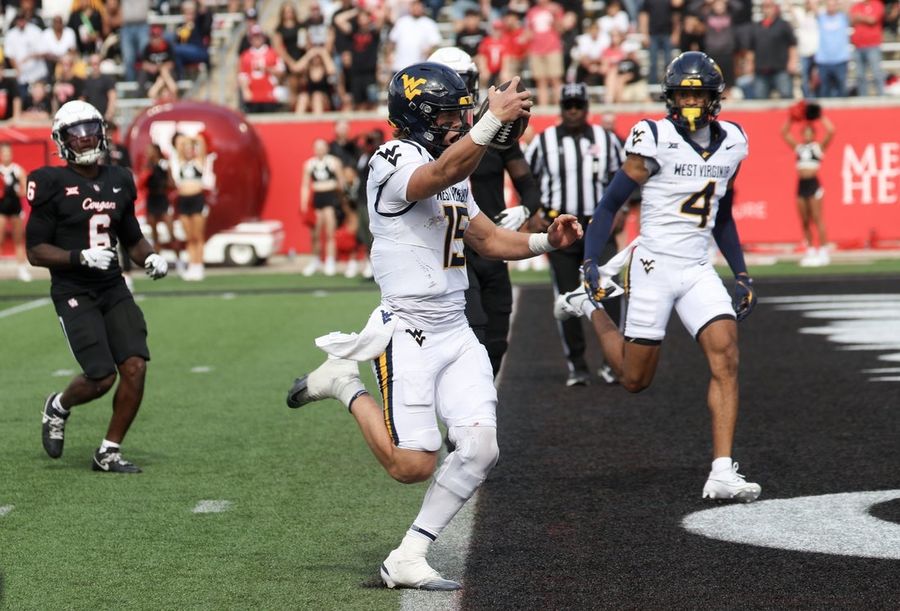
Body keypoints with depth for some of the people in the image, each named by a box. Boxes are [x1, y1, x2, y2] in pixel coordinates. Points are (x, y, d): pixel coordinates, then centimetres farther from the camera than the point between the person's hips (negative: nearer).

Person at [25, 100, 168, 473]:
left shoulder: (118, 181, 10)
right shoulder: (53, 185, -7)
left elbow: (132, 237, 22)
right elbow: (35, 251, -8)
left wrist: (150, 258, 1)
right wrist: (81, 257, -21)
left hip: (113, 289, 5)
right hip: (74, 294, -5)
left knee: (135, 367, -10)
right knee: (102, 376, -13)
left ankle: (109, 453, 5)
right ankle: (58, 408, 22)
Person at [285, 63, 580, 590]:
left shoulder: (452, 173, 17)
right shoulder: (394, 161, -12)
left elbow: (489, 240, 23)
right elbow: (441, 176, -35)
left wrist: (546, 241, 6)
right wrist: (494, 120, -49)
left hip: (456, 330, 8)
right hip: (409, 333, -8)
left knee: (480, 448, -5)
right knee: (414, 465, -7)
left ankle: (407, 561, 6)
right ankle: (347, 386, 18)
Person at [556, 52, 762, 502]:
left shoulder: (731, 143, 7)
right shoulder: (656, 140, -11)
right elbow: (611, 202, -6)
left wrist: (741, 274, 15)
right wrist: (590, 262, -13)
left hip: (699, 270, 4)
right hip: (655, 266, -4)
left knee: (726, 358, -14)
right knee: (635, 379, 5)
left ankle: (722, 473, -15)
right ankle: (590, 307, 32)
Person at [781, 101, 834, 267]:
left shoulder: (818, 146, 4)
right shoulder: (798, 147, 16)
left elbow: (831, 131, -8)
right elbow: (784, 133, 17)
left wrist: (820, 117, -3)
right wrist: (791, 118, 9)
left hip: (813, 183, -5)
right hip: (801, 184, 5)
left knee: (817, 219, -6)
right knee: (804, 221, 5)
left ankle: (823, 253, -4)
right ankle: (810, 251, 11)